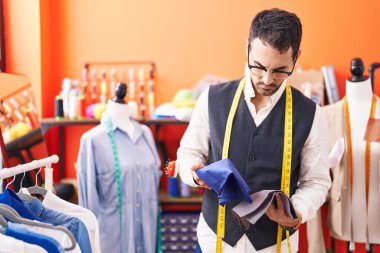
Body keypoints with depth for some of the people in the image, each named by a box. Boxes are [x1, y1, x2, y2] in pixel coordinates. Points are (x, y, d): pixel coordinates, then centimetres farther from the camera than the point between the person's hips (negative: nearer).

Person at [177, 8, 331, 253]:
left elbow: (316, 182, -2)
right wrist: (197, 172, -19)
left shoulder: (310, 114, -10)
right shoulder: (213, 99, -8)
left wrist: (297, 213, -21)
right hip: (216, 232, 1)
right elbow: (188, 152, 3)